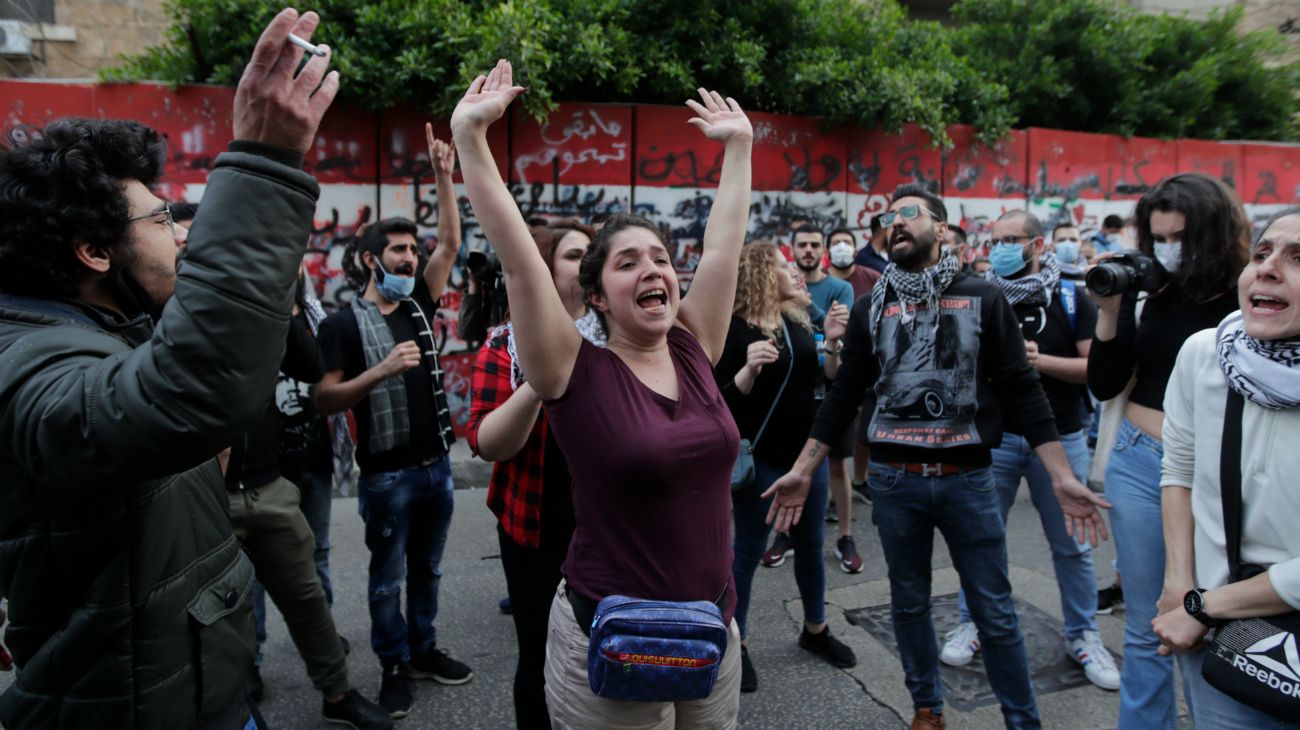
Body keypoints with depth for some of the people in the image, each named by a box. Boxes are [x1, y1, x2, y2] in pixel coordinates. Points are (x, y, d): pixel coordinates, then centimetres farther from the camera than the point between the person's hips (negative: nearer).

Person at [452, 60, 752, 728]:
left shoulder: (694, 351, 0)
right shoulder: (578, 373, -12)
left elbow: (724, 244, 4)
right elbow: (517, 256, -18)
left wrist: (739, 144, 10)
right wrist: (470, 135, -20)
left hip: (715, 630, 5)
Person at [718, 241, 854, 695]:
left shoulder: (798, 320, 7)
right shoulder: (733, 328, -13)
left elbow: (825, 378, 8)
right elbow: (722, 399, -17)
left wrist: (831, 340, -7)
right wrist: (749, 369, -33)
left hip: (806, 452, 6)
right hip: (759, 459, -6)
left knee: (810, 546, 18)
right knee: (747, 552, 4)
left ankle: (815, 630, 36)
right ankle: (736, 643, 19)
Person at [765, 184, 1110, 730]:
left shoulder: (982, 298, 0)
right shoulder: (870, 309, 5)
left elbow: (1021, 391, -1)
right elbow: (844, 395, 7)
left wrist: (1062, 477, -8)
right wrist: (802, 471, 3)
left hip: (967, 479, -2)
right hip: (893, 481, 2)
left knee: (995, 613, 7)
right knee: (909, 603, 15)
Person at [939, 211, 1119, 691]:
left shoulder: (1071, 297, -3)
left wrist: (1039, 360, -19)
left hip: (1060, 437, 0)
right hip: (994, 435, 1)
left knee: (1072, 543, 11)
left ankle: (1082, 634, 28)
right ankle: (971, 623, 26)